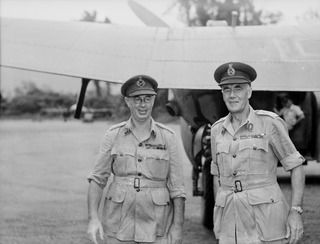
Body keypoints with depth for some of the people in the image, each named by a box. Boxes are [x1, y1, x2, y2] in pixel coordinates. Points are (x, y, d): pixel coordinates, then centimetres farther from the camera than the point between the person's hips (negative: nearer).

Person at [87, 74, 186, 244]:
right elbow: (97, 179, 3)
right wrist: (93, 218, -8)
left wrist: (177, 228, -4)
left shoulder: (167, 137, 1)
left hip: (156, 230, -1)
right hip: (119, 228, 1)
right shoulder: (113, 135, 3)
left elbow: (177, 188, 1)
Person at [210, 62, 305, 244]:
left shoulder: (269, 123, -5)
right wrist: (218, 217, 14)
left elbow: (296, 167, -3)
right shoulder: (217, 129, 9)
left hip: (265, 219, -4)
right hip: (230, 220, 4)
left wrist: (296, 212, -11)